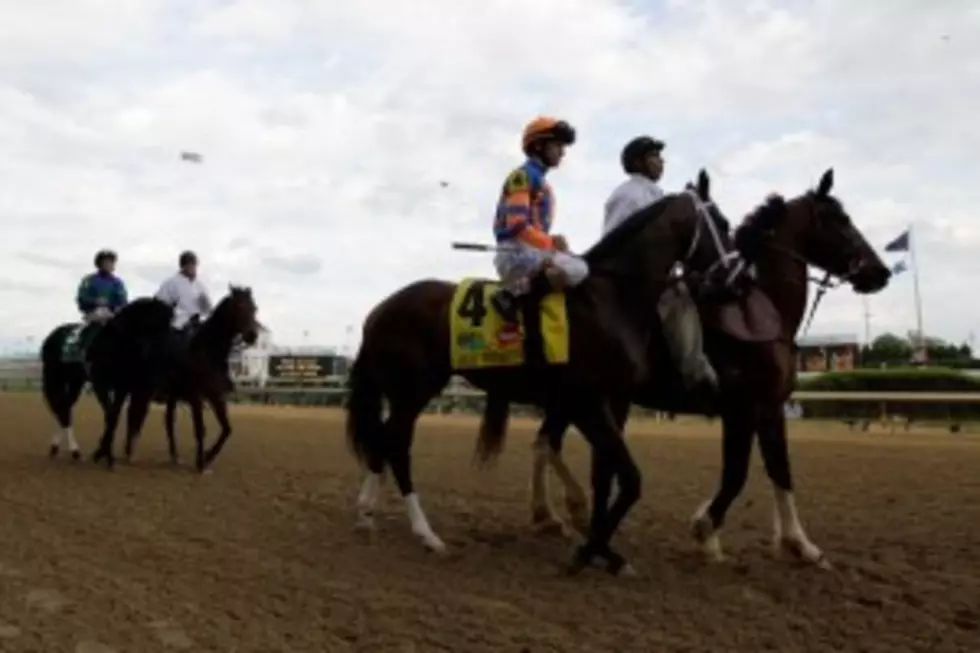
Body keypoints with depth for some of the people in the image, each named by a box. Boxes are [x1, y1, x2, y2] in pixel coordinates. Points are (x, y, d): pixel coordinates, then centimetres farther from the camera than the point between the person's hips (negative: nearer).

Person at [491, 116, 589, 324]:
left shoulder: (539, 181, 23)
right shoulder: (523, 175, -5)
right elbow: (517, 225, -17)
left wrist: (552, 242, 5)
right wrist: (550, 243, -13)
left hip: (532, 250, 9)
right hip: (516, 252, -9)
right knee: (577, 269, -26)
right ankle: (512, 296, -19)